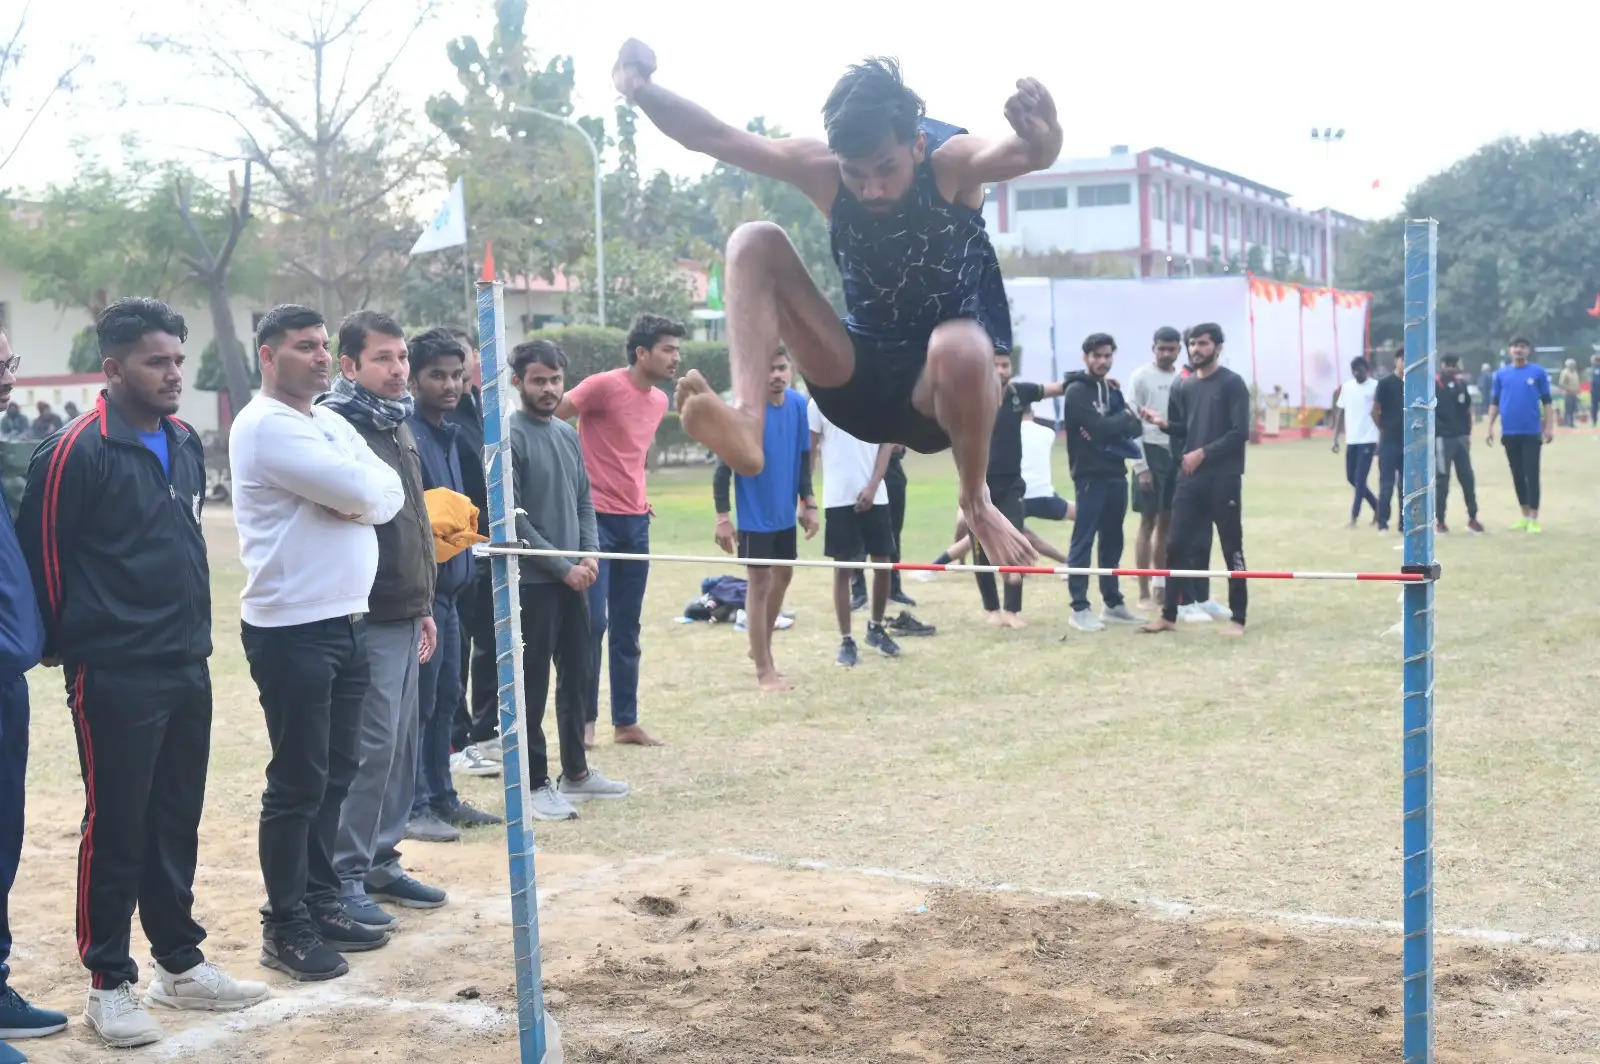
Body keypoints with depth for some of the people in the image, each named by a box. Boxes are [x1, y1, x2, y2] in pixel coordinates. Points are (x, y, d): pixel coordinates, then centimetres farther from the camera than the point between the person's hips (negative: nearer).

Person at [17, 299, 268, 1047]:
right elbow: (42, 555, -10)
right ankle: (108, 983, 13)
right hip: (114, 677, -7)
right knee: (116, 830, 2)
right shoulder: (76, 451, -14)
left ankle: (180, 964, 26)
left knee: (176, 823, 14)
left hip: (187, 668, 7)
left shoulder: (185, 443, 10)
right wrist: (70, 643, 0)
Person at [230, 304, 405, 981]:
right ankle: (285, 927, 7)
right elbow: (361, 492, -23)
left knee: (335, 773, 14)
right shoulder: (265, 426, -14)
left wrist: (352, 497, -13)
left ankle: (321, 902, 25)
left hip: (346, 622, 9)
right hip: (291, 629, -9)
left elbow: (391, 494, 5)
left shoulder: (332, 423, 15)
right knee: (297, 782, -2)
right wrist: (352, 492, -2)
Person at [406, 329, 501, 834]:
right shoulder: (404, 435, -14)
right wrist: (430, 532, -24)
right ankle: (413, 805, 7)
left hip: (449, 587, 9)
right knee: (418, 701, -2)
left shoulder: (450, 435, 14)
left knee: (445, 698, 15)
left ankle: (441, 797, 25)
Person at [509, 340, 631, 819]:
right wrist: (563, 567, -14)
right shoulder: (510, 437, -11)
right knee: (532, 685, -2)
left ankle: (575, 772, 26)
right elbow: (513, 518, -15)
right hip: (532, 581, -8)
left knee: (577, 676, 14)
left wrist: (589, 555, -1)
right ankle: (535, 785, 4)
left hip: (573, 579, 8)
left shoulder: (568, 435, 12)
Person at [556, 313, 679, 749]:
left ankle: (626, 722, 17)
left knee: (627, 629, 10)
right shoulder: (603, 386, -12)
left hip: (636, 522, 7)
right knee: (593, 623, -6)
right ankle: (585, 719, 7)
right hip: (596, 519, -7)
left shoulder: (660, 401, 11)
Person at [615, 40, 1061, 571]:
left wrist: (1042, 138, -64)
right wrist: (642, 90, -33)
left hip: (945, 392, -3)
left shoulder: (953, 162, -19)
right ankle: (746, 422, -35)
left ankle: (977, 502, -13)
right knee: (755, 242, -14)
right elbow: (715, 137, -14)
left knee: (958, 347, -42)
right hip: (859, 383, 3)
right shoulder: (821, 169, -10)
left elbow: (1028, 152, -40)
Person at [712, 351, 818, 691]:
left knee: (782, 576, 17)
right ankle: (764, 671, 7)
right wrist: (722, 516, -16)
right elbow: (724, 464, -14)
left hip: (785, 512, 6)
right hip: (754, 515, -6)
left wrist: (808, 503, 7)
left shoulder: (798, 405, -2)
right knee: (760, 584, -1)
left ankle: (762, 647, 37)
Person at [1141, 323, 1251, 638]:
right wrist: (1165, 423, -1)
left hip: (1224, 479, -5)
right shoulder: (1185, 387, 14)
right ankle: (1169, 615, 11)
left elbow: (1240, 432, -11)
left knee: (1232, 549, 2)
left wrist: (1203, 453, -14)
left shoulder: (1232, 384, -4)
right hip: (1189, 479, 5)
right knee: (1178, 545, 4)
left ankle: (1238, 618, 8)